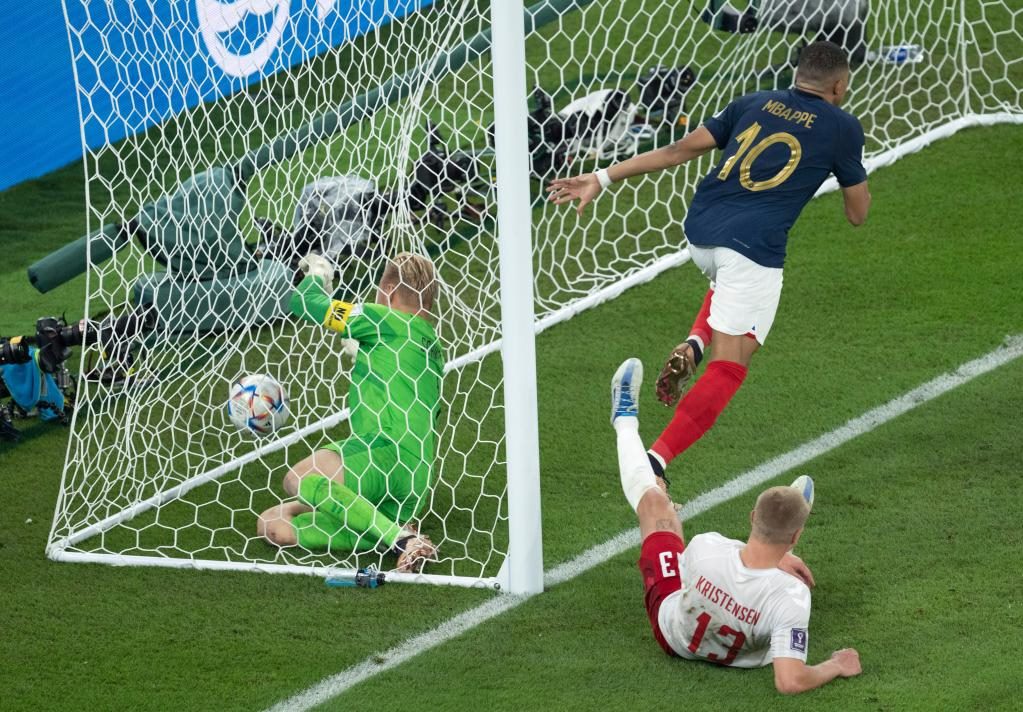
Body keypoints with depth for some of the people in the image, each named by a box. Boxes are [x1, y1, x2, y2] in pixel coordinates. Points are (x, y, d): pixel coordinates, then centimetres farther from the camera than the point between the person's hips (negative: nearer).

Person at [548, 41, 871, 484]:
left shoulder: (755, 104, 16)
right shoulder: (841, 127, 7)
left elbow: (680, 150, 10)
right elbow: (858, 214, 15)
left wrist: (602, 178, 10)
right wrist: (855, 175, 36)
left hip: (700, 231, 6)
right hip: (753, 247, -5)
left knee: (729, 279, 40)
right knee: (729, 367, -4)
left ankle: (692, 346, 12)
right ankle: (657, 459, -20)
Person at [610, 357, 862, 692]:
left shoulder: (705, 548, -40)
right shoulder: (791, 596, -46)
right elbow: (789, 681, -46)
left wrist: (775, 560, -7)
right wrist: (836, 667, -29)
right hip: (741, 659, 1)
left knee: (653, 499, 17)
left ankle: (625, 420, 48)